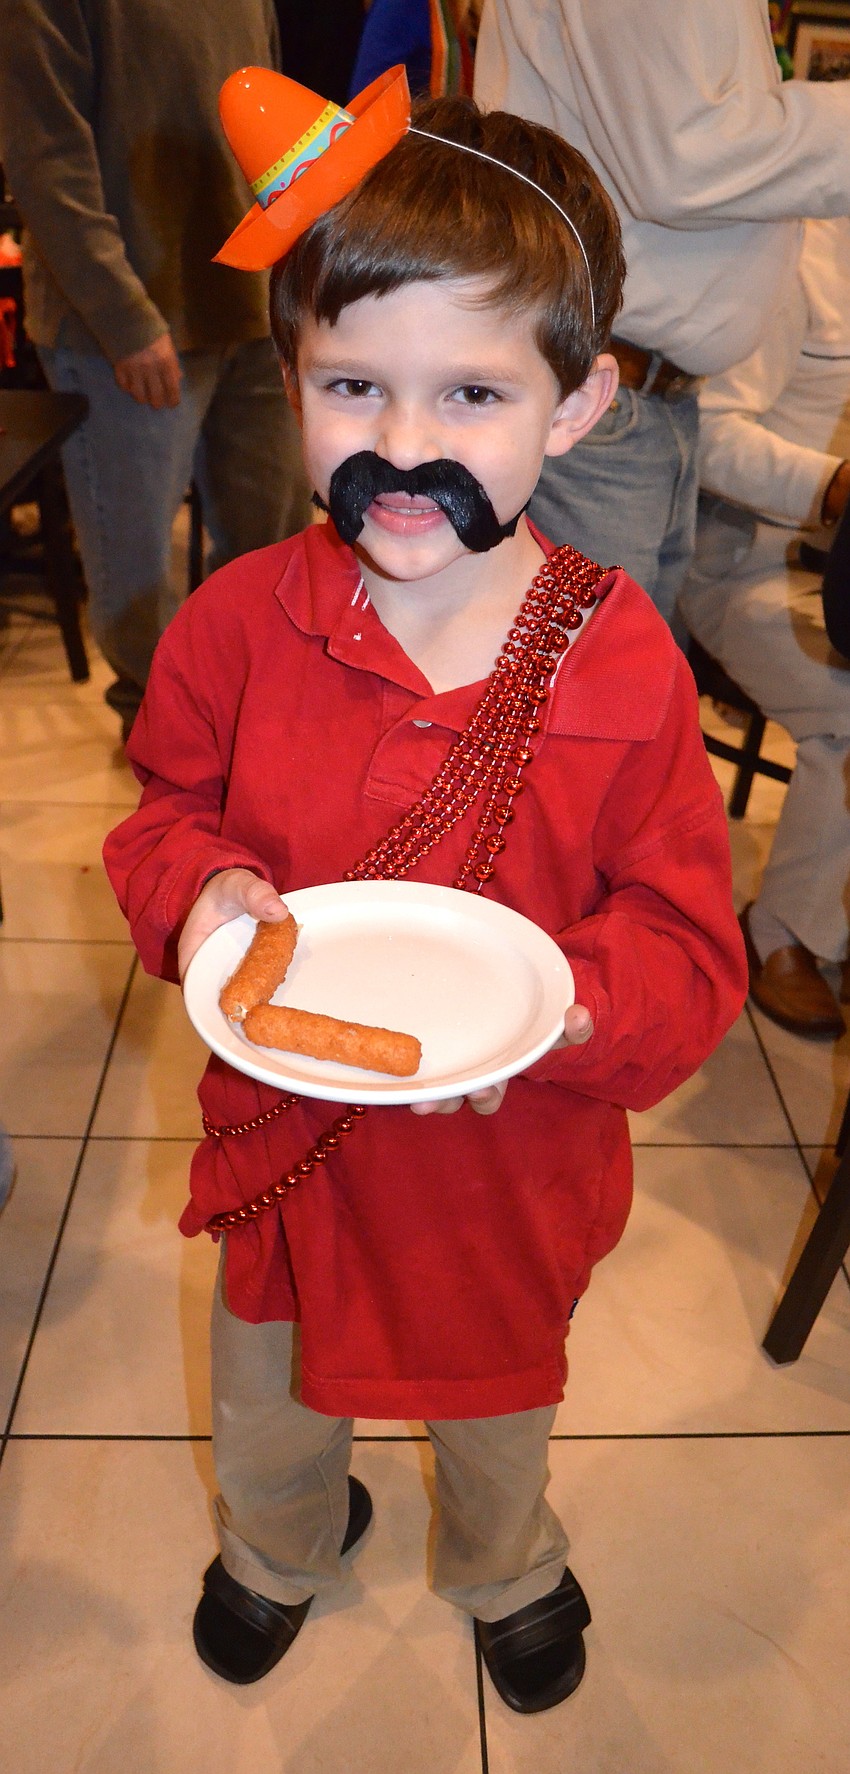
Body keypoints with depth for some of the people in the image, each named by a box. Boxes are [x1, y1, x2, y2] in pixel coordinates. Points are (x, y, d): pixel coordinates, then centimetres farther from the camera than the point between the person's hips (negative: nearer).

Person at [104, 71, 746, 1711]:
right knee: (269, 1389, 30)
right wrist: (198, 889, -21)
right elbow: (168, 810, 1)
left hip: (512, 1159, -1)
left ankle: (502, 1567, 66)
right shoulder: (238, 622, -16)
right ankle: (281, 1543, 67)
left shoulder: (622, 665, -20)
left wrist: (564, 1000, -33)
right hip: (283, 1133, 2)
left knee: (496, 1397, 30)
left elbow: (691, 946, -14)